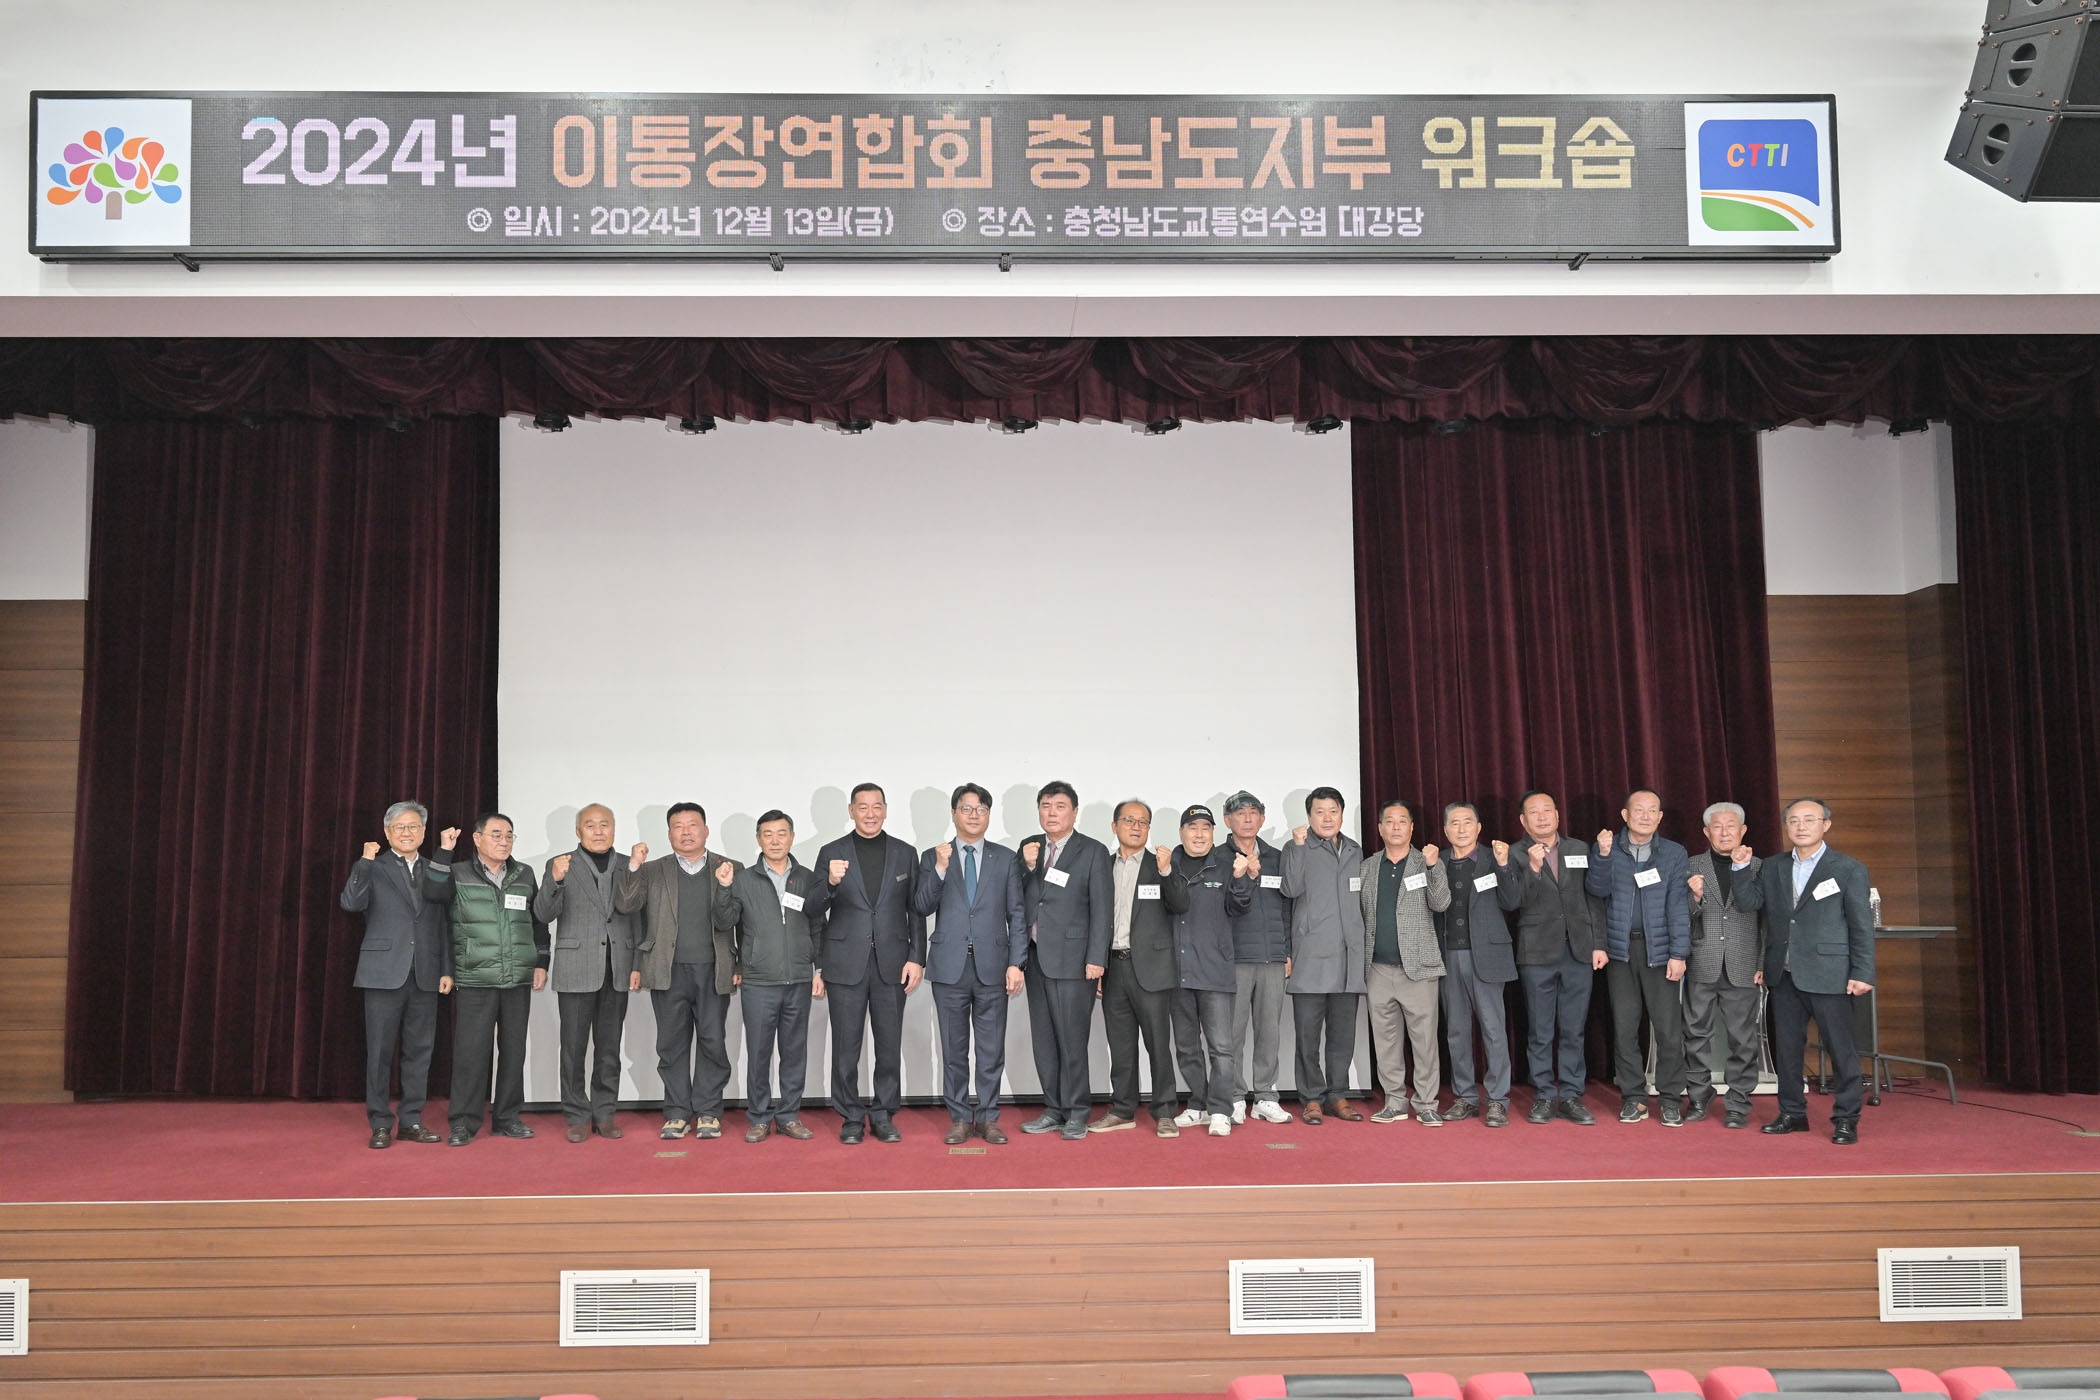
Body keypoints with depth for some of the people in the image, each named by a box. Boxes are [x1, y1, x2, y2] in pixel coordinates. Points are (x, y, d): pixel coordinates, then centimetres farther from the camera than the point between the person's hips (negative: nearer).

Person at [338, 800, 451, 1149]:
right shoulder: (371, 867, 5)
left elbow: (443, 923, 13)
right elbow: (350, 903, -13)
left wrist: (446, 969, 8)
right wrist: (365, 862, -16)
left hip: (425, 975, 3)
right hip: (384, 972, -3)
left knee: (419, 1050, 6)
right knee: (380, 1051, 1)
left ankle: (411, 1122, 14)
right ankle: (380, 1125, 9)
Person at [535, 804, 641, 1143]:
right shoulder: (560, 865, 2)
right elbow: (543, 915, -8)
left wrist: (637, 965, 3)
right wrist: (555, 881, -25)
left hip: (617, 972, 2)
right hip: (576, 970, -2)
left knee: (609, 1047, 8)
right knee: (574, 1047, 3)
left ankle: (604, 1114, 16)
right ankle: (577, 1117, 12)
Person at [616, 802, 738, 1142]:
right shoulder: (652, 872, 11)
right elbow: (627, 906, -3)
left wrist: (740, 967, 0)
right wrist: (633, 866, -15)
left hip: (714, 971, -1)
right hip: (669, 973, 1)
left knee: (713, 1042, 1)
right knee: (672, 1044, 4)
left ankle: (708, 1111, 10)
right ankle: (677, 1113, 13)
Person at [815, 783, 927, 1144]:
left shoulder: (905, 853, 9)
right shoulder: (831, 854, 4)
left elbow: (916, 911, 8)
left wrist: (916, 959, 0)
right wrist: (831, 883, -19)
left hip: (891, 964, 1)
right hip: (846, 964, -1)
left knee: (890, 1045, 5)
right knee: (846, 1046, 3)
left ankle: (884, 1115, 17)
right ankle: (852, 1118, 15)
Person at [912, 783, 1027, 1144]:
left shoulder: (1006, 859, 9)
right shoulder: (933, 858, 8)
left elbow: (1017, 914, 6)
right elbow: (920, 908, -2)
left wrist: (1016, 963, -2)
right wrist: (940, 869, -14)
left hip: (992, 965, 0)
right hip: (950, 966, 0)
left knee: (992, 1049, 4)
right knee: (954, 1049, 6)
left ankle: (987, 1118, 15)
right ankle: (960, 1119, 17)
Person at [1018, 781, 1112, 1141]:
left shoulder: (1093, 851, -2)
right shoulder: (1029, 848, 12)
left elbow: (1102, 909, -5)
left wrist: (1096, 959, -11)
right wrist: (1027, 867, -7)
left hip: (1072, 959, -5)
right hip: (1036, 958, 5)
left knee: (1071, 1039, -4)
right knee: (1043, 1039, 10)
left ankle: (1076, 1114, 8)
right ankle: (1054, 1110, 20)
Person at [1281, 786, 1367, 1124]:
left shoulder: (1355, 852, 17)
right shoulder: (1297, 849, 2)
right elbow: (1291, 888, -15)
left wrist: (1364, 948, 17)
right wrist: (1298, 845, -17)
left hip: (1349, 957, 4)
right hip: (1311, 956, -4)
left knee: (1343, 1032, 7)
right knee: (1308, 1032, -1)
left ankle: (1336, 1096, 16)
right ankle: (1312, 1098, 7)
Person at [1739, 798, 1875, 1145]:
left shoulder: (1848, 869, 0)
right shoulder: (1772, 869, 13)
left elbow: (1861, 925, -3)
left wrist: (1863, 973, -8)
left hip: (1828, 973, -5)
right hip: (1783, 974, 5)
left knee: (1841, 1048, -2)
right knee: (1786, 1047, 11)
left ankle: (1845, 1119, 7)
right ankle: (1793, 1113, 22)